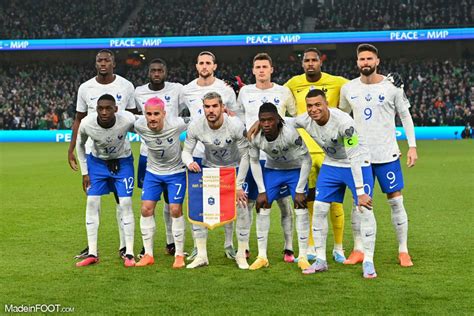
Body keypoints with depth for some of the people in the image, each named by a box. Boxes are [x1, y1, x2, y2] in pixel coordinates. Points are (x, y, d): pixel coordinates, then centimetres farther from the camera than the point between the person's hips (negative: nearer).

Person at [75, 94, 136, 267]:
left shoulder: (128, 120, -32)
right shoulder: (86, 124, -27)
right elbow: (80, 145, -5)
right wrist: (84, 172, -3)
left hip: (122, 161, -1)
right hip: (97, 161, 1)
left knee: (126, 204, -7)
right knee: (92, 203, -4)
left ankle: (129, 254, 0)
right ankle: (92, 254, 3)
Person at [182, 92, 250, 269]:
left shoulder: (236, 126, -28)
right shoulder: (195, 127, -22)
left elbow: (245, 156, -19)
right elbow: (186, 151, -11)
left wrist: (238, 186, -19)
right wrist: (189, 162, -37)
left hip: (234, 168, -2)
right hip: (209, 168, 2)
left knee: (241, 208, -12)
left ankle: (241, 255, 6)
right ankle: (201, 256, 2)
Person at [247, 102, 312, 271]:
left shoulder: (290, 134, -34)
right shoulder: (255, 137, -24)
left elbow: (306, 159, -22)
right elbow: (254, 162, -6)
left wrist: (299, 190, -20)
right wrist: (262, 191, -8)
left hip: (296, 170, -3)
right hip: (272, 170, 3)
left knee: (301, 209, -10)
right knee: (262, 207, -4)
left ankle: (303, 257, 0)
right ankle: (262, 256, 5)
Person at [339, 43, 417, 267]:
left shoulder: (392, 87, -4)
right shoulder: (348, 89, 3)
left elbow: (405, 116, 2)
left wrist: (412, 146, -4)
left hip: (387, 154, -2)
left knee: (396, 201, -1)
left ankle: (403, 251, 9)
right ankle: (358, 250, 15)